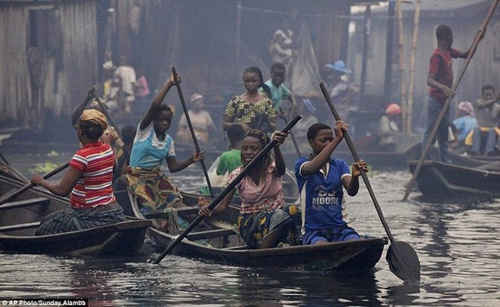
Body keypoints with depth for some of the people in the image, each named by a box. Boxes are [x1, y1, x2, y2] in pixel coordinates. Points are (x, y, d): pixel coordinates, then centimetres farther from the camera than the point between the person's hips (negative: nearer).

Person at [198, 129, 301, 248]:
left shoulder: (271, 169, -4)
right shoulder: (238, 175, -2)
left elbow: (281, 170, -31)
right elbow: (223, 205, -9)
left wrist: (276, 147, -53)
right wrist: (209, 209, -34)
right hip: (249, 223, -2)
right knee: (279, 216, -33)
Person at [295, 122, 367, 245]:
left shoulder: (339, 165, 15)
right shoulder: (302, 164, 2)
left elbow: (351, 191, -4)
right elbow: (311, 169, -25)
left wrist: (355, 176, -28)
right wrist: (338, 139, -29)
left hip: (339, 227, 4)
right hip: (313, 230, -3)